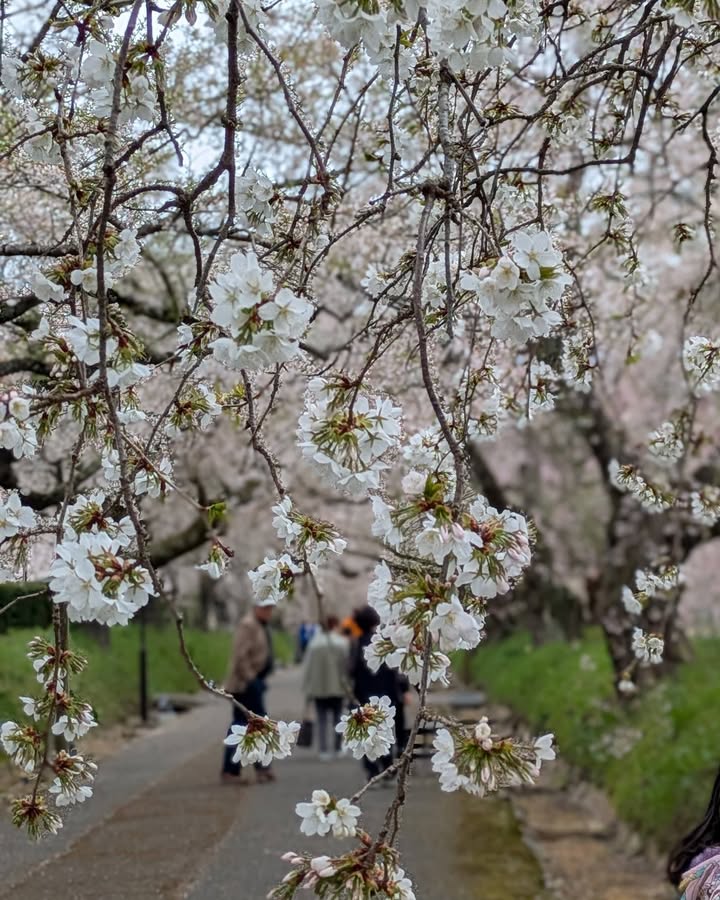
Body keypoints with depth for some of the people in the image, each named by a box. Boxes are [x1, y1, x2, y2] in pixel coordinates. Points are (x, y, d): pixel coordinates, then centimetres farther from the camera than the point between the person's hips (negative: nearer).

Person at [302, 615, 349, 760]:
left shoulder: (314, 643, -1)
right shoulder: (342, 643, -6)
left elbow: (307, 667, 0)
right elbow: (347, 665, -7)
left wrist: (308, 690, 5)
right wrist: (348, 685, 1)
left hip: (318, 688, 1)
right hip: (337, 687, -1)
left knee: (322, 720, 5)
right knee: (337, 718, 13)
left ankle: (323, 749, -3)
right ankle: (338, 748, 14)